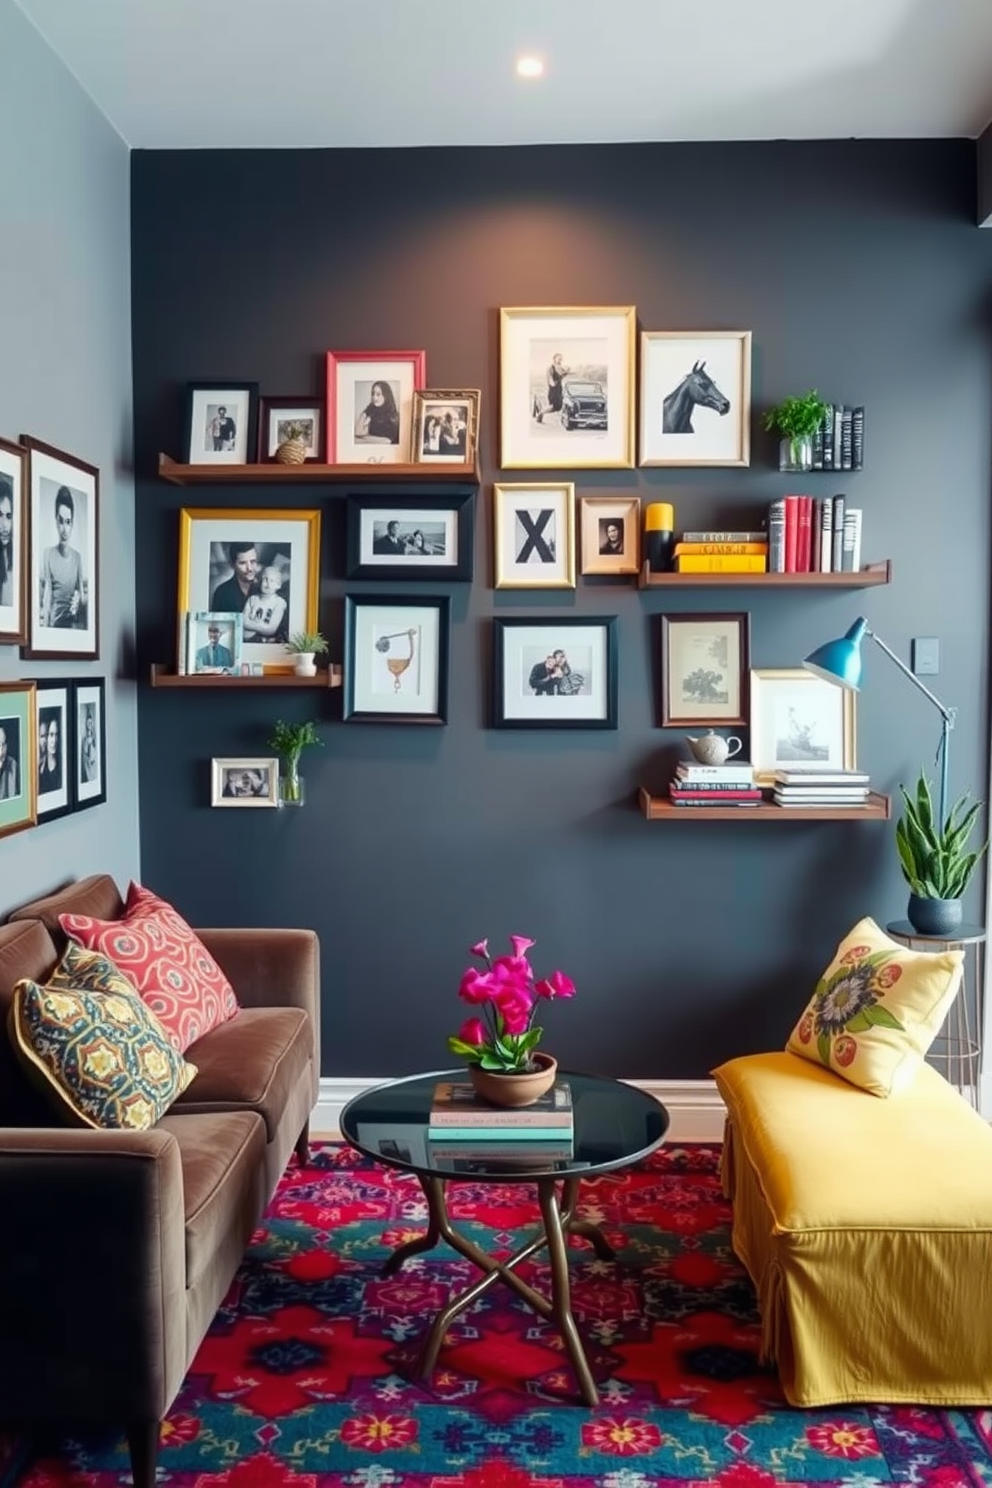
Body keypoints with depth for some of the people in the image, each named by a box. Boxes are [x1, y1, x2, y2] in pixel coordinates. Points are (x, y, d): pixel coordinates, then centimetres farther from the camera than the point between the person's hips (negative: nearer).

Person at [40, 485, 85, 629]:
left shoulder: (77, 556, 6)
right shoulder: (48, 554, -4)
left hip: (73, 623, 3)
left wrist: (79, 599, -11)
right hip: (55, 622, -3)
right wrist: (45, 627, -15)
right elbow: (47, 596, -7)